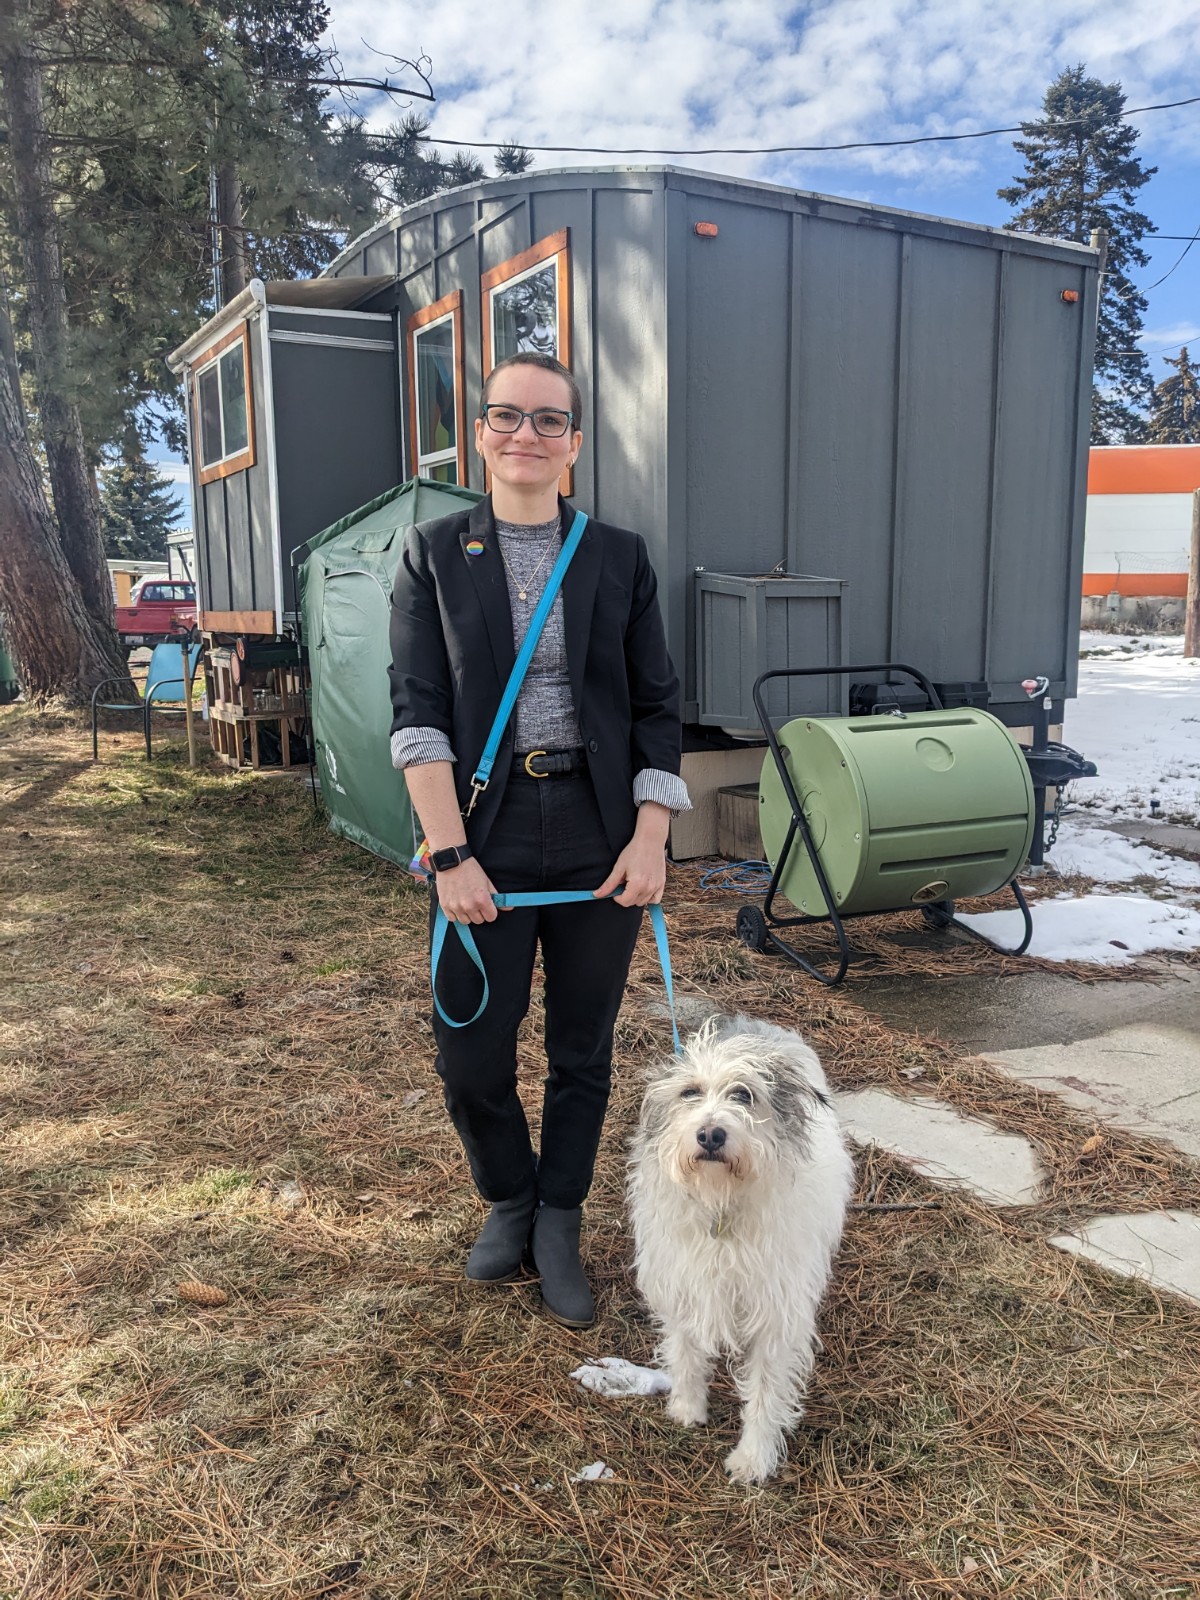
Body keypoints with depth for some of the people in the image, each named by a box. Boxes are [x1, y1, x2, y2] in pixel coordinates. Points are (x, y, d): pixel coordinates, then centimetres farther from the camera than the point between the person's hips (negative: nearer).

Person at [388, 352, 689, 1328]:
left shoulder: (620, 557, 6)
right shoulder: (435, 554, 3)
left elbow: (658, 707, 5)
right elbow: (418, 710, -4)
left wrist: (651, 837, -6)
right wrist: (451, 853, -13)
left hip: (599, 842, 1)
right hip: (484, 840, 0)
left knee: (583, 1054, 11)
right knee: (469, 1056, 5)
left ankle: (558, 1230, 33)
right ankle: (508, 1201, 35)